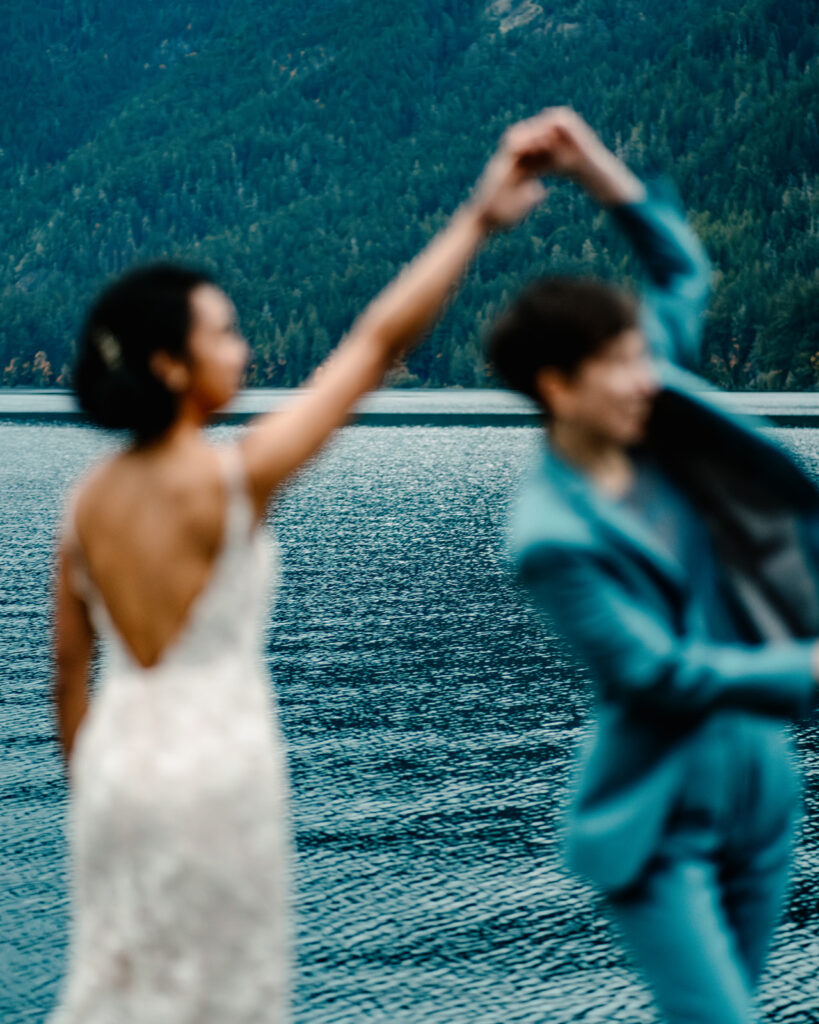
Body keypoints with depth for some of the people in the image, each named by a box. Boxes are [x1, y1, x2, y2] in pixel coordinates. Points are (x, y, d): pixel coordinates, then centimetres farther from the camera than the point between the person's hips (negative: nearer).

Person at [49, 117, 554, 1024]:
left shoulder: (88, 499, 1)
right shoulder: (233, 478, -16)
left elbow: (68, 667, 7)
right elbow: (377, 343, -16)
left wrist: (87, 788, 20)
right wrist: (478, 218, -13)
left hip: (119, 755, 6)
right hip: (217, 759, -6)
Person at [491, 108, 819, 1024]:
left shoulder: (652, 424, -2)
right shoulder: (553, 534, -21)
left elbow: (683, 269, 10)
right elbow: (658, 672, -21)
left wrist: (600, 171, -4)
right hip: (659, 820, -7)